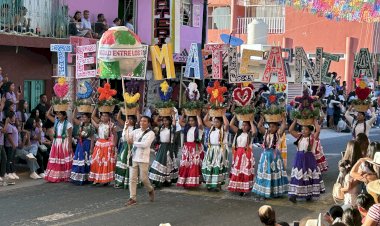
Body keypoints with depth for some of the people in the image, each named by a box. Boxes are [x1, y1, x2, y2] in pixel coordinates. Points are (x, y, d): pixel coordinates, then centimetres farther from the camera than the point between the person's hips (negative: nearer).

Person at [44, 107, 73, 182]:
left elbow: (70, 136, -11)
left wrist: (69, 147, -15)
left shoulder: (68, 124, -10)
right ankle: (54, 177, 10)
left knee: (64, 161, 0)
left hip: (64, 143, -6)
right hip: (56, 143, 6)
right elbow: (48, 115, 10)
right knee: (55, 161, 5)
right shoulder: (56, 122, 7)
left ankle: (65, 177, 6)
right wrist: (52, 107, 2)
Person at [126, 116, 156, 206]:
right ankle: (132, 198, 6)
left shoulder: (151, 133, -3)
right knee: (132, 178, 1)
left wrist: (133, 142, -13)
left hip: (143, 159, -4)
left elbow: (145, 144, -16)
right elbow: (126, 138, 8)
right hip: (133, 158, 4)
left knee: (143, 178, 0)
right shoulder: (136, 131, 11)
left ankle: (150, 190, 30)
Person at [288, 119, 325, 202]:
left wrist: (314, 121, -11)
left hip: (309, 159, -3)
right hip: (299, 158, 3)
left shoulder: (312, 137, -5)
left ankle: (309, 194, 17)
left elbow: (318, 130, -22)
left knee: (308, 176, 5)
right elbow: (290, 130, 1)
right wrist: (295, 120, -1)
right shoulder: (299, 136, 7)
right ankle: (294, 194, -3)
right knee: (297, 176, -1)